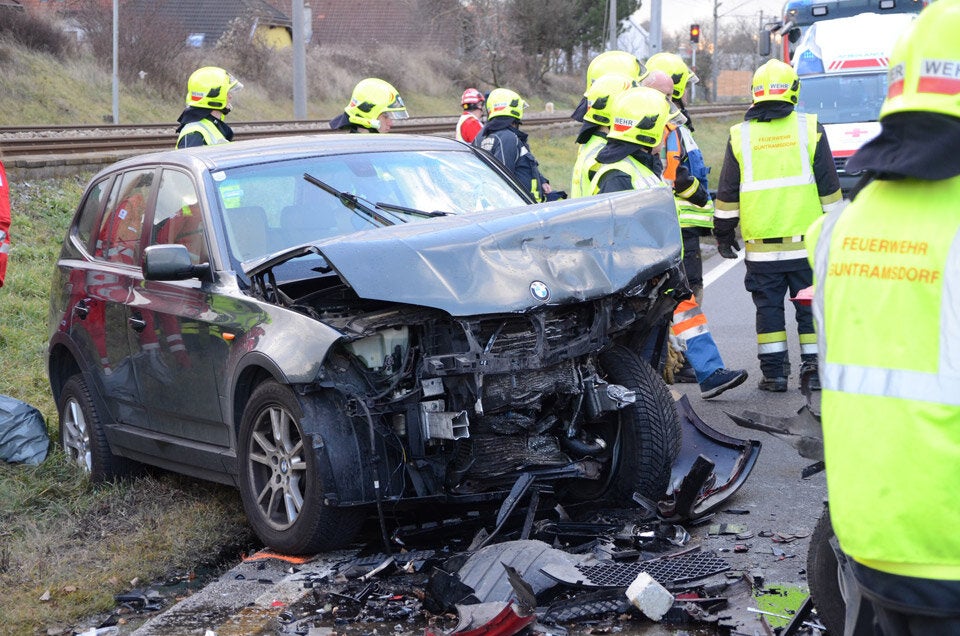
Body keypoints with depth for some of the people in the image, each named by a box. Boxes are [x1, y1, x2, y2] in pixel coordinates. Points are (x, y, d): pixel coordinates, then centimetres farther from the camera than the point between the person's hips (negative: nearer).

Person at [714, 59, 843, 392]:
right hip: (807, 240, 0)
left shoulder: (740, 135, 2)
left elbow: (727, 193, 6)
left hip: (761, 244, 0)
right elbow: (829, 188, 3)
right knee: (811, 305, 8)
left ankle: (774, 371, 6)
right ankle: (814, 368, 8)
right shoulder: (810, 128, 0)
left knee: (768, 307, 7)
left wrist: (723, 232, 15)